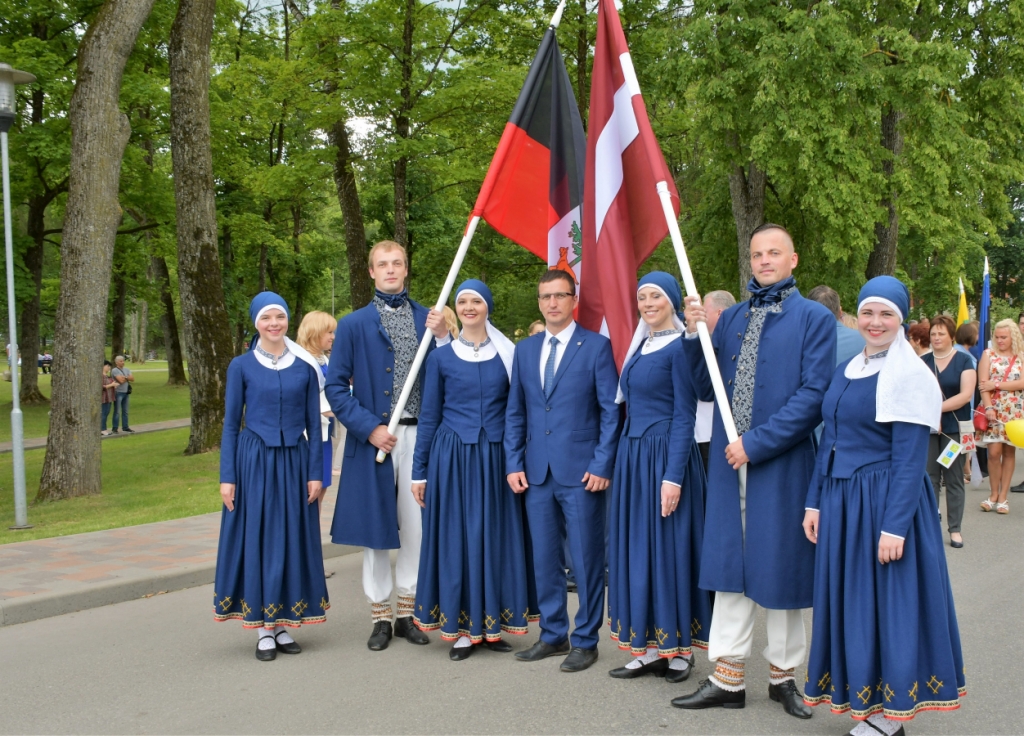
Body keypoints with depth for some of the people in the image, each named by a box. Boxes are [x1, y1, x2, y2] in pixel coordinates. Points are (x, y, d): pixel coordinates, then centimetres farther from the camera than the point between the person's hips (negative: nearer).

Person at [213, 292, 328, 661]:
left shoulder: (305, 365, 3)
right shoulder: (242, 366, 0)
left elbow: (314, 423, 5)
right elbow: (231, 425, 2)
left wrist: (315, 473, 0)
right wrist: (227, 477, -3)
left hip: (294, 462, 2)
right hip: (254, 463, -1)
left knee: (292, 540, 6)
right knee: (256, 539, 3)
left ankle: (283, 625, 18)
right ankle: (264, 629, 13)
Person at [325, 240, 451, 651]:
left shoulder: (428, 319, 6)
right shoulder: (354, 325, 1)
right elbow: (336, 387, -1)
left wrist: (442, 337, -12)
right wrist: (369, 428, -11)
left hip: (419, 437, 1)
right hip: (374, 439, -1)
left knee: (417, 527, 7)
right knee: (374, 527, 6)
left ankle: (407, 613, 21)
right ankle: (380, 617, 19)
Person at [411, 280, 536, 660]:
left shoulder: (508, 354, 6)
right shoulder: (441, 357, 3)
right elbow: (428, 417, 5)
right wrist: (419, 472, 3)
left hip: (496, 458, 1)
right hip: (452, 458, -1)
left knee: (496, 535, 5)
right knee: (456, 537, 2)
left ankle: (493, 623, 17)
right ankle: (462, 627, 11)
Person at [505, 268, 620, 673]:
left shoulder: (597, 346, -2)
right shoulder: (525, 350, 12)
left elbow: (611, 410, -4)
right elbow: (515, 412, 14)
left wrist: (601, 466, -11)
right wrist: (514, 463, 4)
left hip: (581, 472, -4)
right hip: (537, 472, 5)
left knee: (586, 559, 2)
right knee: (543, 558, 10)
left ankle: (585, 641, 14)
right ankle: (553, 635, 23)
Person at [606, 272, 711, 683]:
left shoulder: (679, 347, -10)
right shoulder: (639, 345, 14)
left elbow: (684, 416, -14)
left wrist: (673, 477, -19)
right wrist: (624, 460, 13)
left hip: (665, 458, -8)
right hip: (633, 456, 8)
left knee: (668, 547, -1)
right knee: (635, 549, 9)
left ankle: (679, 649, 11)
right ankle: (649, 647, 16)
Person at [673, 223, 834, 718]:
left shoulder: (814, 319, -3)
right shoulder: (731, 319, 11)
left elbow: (814, 395, -11)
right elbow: (705, 389, 10)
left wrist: (757, 443, -16)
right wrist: (693, 334, -4)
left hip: (783, 462, -4)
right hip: (730, 462, 4)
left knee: (780, 565, 7)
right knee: (730, 566, 8)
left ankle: (782, 674, 24)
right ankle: (727, 679, 16)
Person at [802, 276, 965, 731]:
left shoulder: (909, 374, -12)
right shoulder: (846, 371, 11)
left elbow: (910, 459, -15)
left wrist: (894, 527, -20)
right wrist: (815, 502, 10)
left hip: (886, 501, -7)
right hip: (841, 502, 7)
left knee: (885, 601, 1)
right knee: (847, 600, 11)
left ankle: (888, 713, 13)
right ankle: (863, 698, 24)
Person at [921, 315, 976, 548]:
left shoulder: (964, 360, 0)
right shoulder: (922, 362, 8)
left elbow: (966, 395, -10)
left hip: (954, 428, -2)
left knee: (954, 478, 3)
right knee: (929, 477, 3)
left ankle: (955, 529, 10)